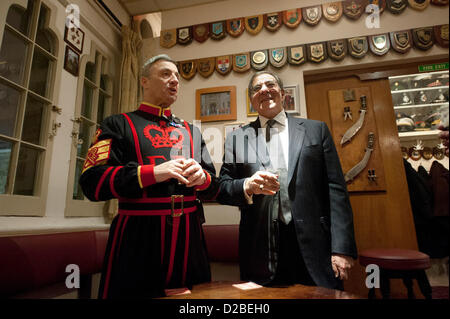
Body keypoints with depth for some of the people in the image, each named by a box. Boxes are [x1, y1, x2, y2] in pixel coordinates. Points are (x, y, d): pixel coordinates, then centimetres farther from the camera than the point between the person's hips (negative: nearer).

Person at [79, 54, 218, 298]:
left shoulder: (191, 131, 14)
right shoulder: (118, 124, 2)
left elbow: (213, 186, 14)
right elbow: (92, 182, -9)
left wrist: (202, 177, -9)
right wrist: (153, 172, -20)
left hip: (189, 238, 4)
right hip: (138, 239, -3)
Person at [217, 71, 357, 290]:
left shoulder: (316, 130, 7)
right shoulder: (236, 138, 8)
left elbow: (335, 190, 1)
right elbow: (222, 189, 4)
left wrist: (342, 248, -6)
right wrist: (248, 185, -18)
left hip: (313, 247, 1)